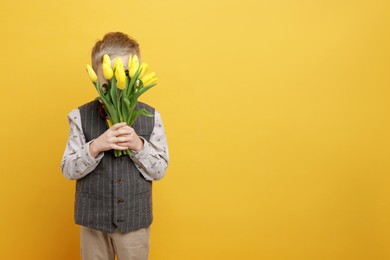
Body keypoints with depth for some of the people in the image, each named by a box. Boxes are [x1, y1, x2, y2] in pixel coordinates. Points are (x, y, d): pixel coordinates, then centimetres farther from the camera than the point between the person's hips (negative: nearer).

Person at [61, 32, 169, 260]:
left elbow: (159, 171, -6)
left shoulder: (151, 116, -8)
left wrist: (138, 145, -23)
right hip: (93, 217, 0)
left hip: (135, 217, 0)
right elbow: (68, 170, -8)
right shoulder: (81, 116, -8)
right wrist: (95, 147, -25)